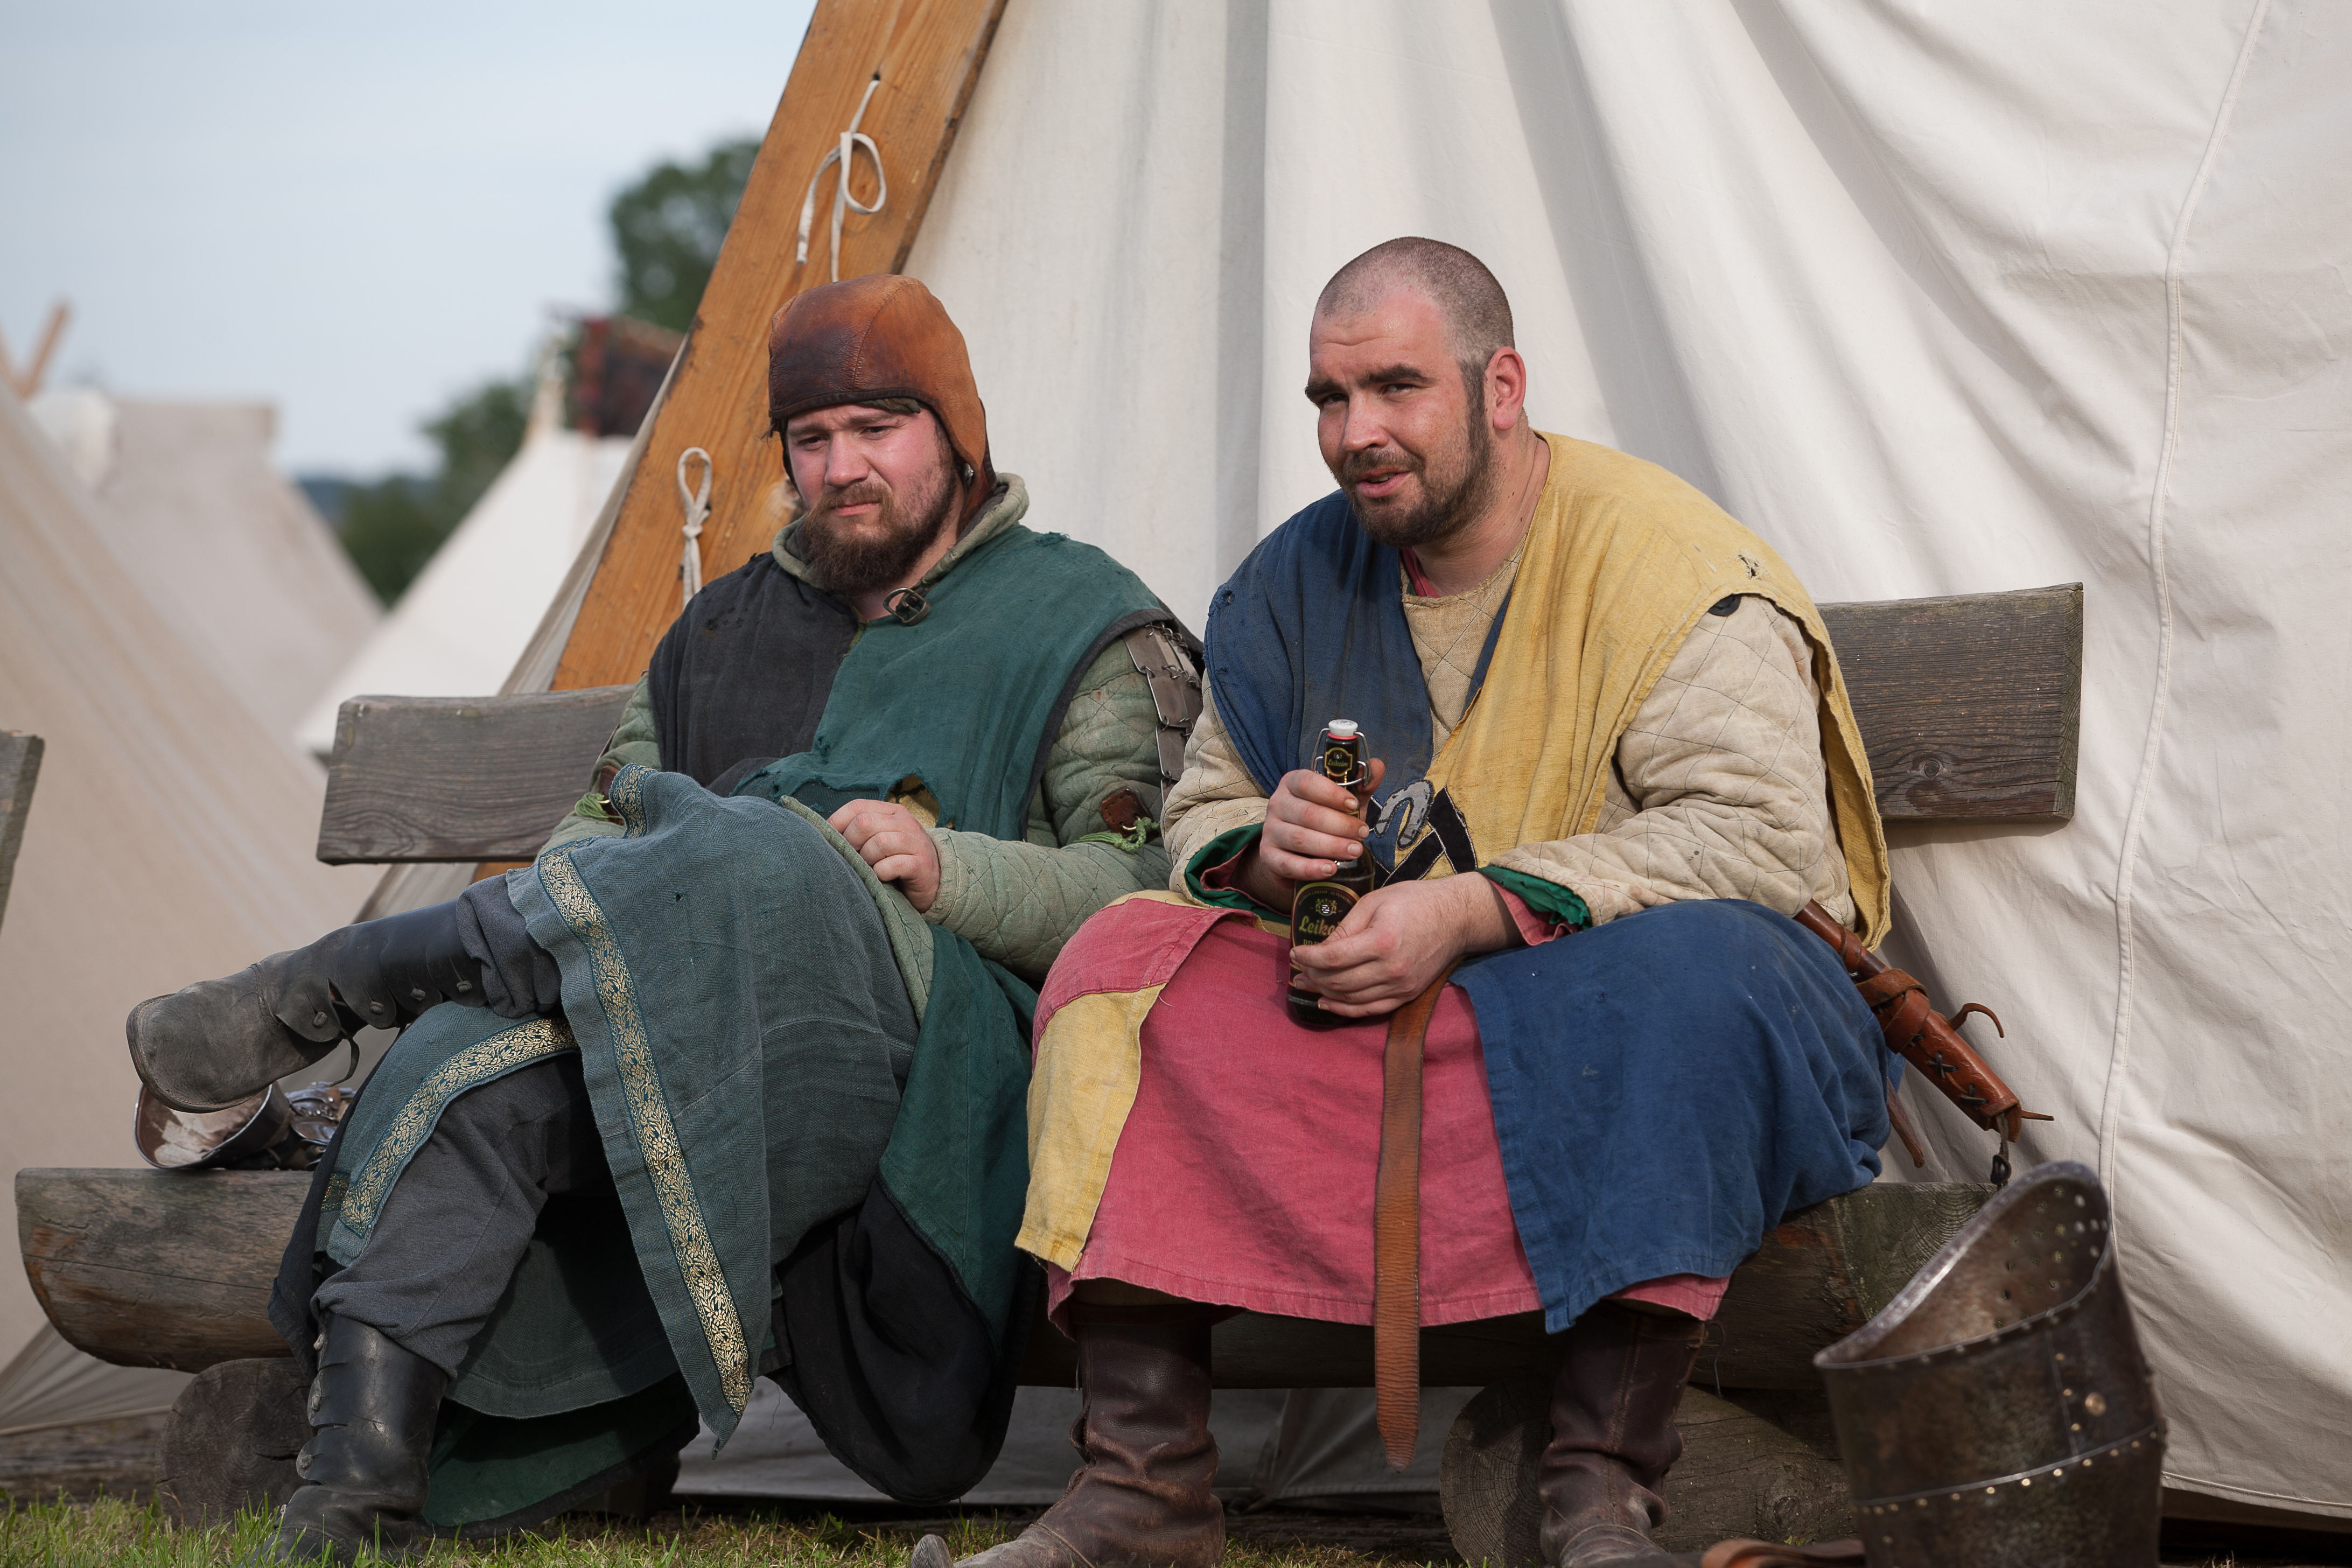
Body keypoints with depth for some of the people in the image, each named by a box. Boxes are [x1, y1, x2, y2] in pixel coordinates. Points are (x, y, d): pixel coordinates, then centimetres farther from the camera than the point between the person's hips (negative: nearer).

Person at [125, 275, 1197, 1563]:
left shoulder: (1079, 626, 13)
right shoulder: (731, 623, 29)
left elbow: (1138, 883, 1)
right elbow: (616, 805, 27)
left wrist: (950, 871, -16)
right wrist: (572, 884, 3)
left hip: (928, 1048, -4)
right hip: (667, 1049, 4)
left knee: (757, 849, -37)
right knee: (477, 1060, -30)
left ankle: (324, 986, -26)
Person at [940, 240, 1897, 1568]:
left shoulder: (1661, 563, -12)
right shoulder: (1299, 582, 8)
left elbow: (1760, 837, -22)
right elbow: (1202, 818, 17)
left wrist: (1472, 911, -26)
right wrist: (1261, 850, -9)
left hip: (1614, 1024, -5)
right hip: (1373, 1012, 5)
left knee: (1683, 967, -39)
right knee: (1131, 959, -15)